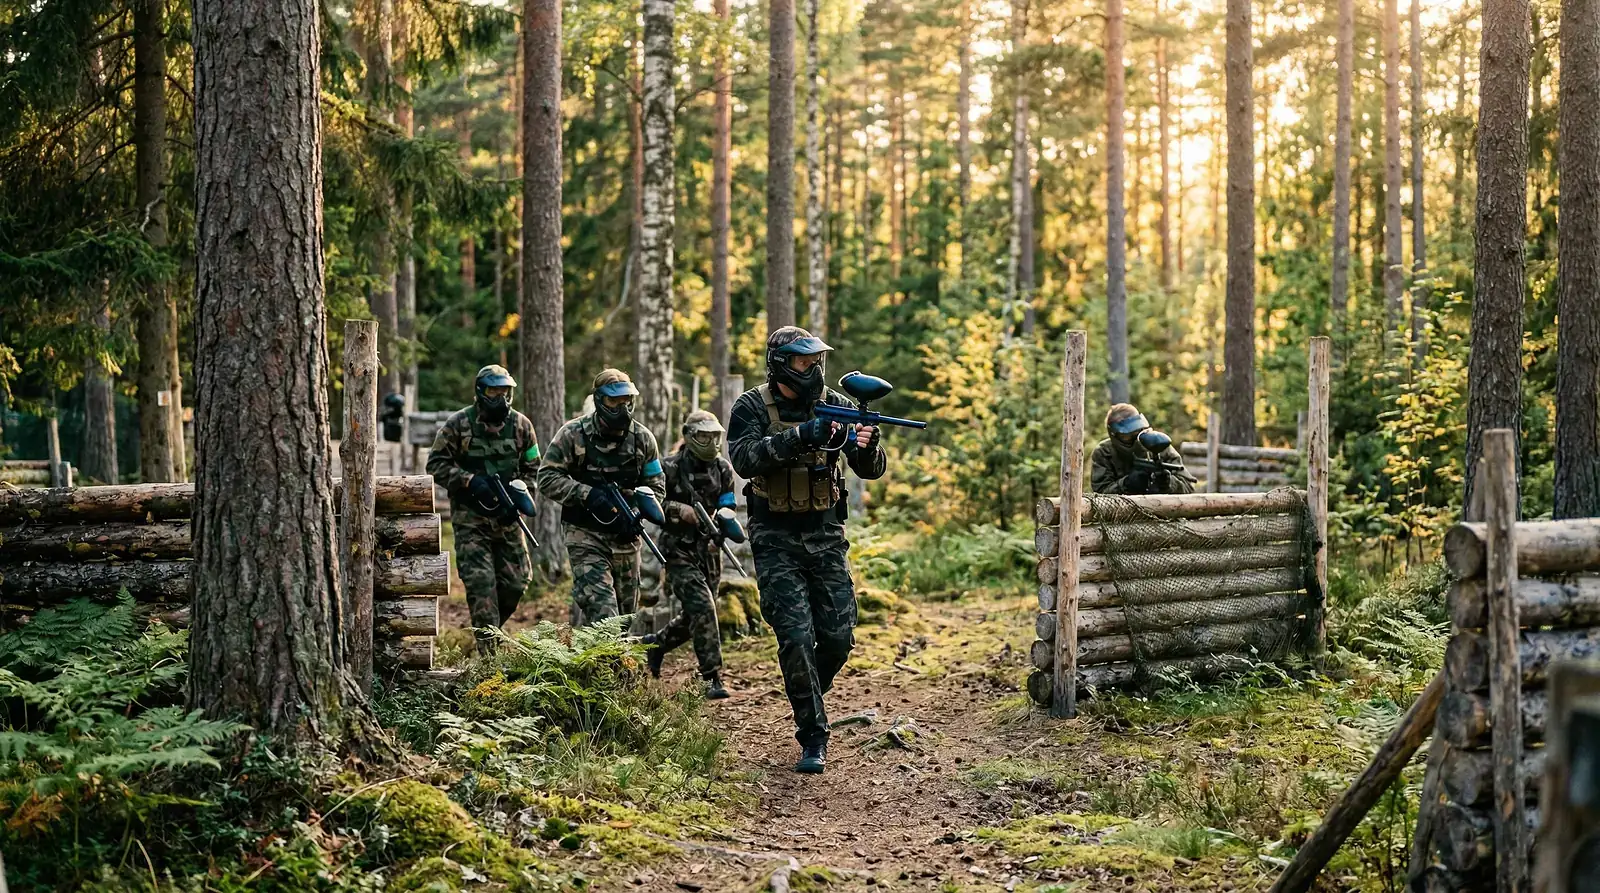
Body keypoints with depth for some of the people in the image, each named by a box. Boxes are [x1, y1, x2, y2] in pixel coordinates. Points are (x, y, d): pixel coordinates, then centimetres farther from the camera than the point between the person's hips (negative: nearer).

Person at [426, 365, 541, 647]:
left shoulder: (521, 425, 4)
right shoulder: (458, 425, -5)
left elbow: (532, 468, 12)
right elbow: (436, 464, -4)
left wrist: (520, 497, -4)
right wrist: (470, 481, -17)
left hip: (507, 518, 4)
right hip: (470, 520, -4)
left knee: (516, 583, 4)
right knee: (480, 582, -10)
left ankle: (489, 630, 29)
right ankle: (488, 646, -6)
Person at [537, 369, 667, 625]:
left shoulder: (642, 438, 2)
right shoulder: (573, 434, -8)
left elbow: (656, 486, 9)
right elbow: (547, 477, -9)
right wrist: (587, 494, -21)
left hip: (625, 536, 5)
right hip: (585, 534, -4)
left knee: (626, 610, 12)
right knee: (602, 609, -18)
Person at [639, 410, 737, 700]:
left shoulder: (723, 469, 7)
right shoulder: (670, 468, -9)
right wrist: (678, 510, -21)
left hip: (709, 550, 6)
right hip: (679, 552, -6)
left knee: (695, 616, 13)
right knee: (702, 608, -18)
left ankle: (655, 644, 41)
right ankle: (712, 679, -14)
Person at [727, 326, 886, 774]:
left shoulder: (835, 405, 2)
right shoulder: (752, 407, -5)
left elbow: (871, 470, -1)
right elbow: (744, 458, -23)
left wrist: (866, 446, -25)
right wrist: (799, 437, -34)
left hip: (826, 535, 3)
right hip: (776, 539, -3)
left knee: (838, 637, 1)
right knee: (796, 636, -11)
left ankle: (808, 696, 31)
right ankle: (813, 737, 0)